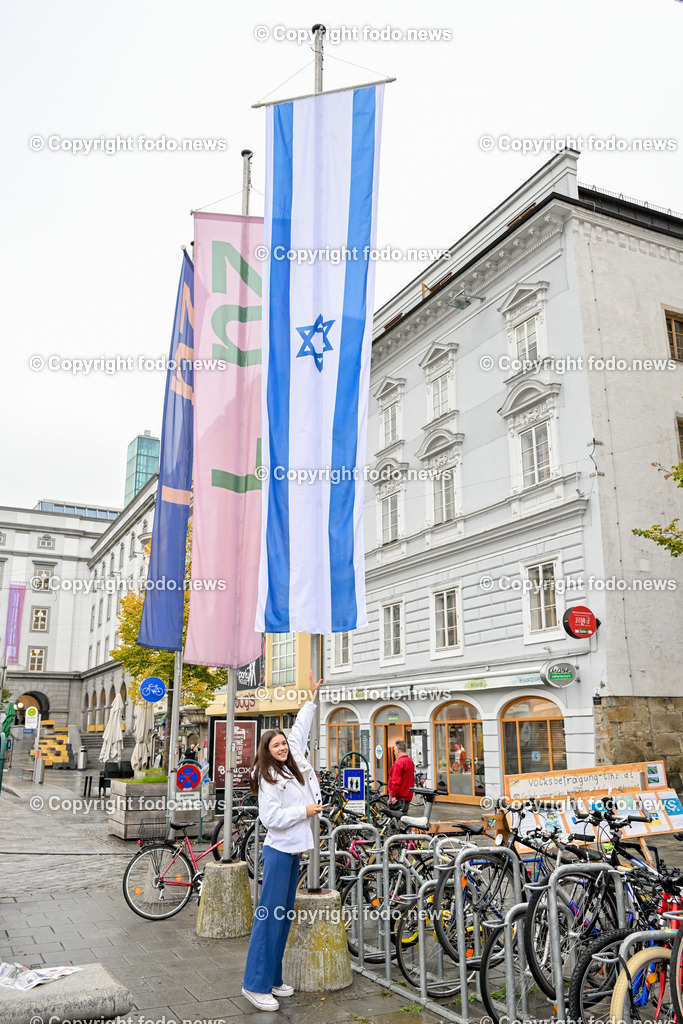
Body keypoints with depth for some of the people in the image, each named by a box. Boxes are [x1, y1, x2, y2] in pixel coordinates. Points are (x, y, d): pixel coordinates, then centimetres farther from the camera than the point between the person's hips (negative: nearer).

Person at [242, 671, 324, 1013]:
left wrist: (311, 699, 24)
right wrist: (305, 810, -13)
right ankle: (255, 985, 0)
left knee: (284, 916, 12)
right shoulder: (268, 778, -12)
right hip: (278, 850, -8)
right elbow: (271, 817, -19)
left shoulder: (294, 765, 8)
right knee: (270, 915, -6)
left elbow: (300, 730, 19)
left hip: (295, 849, 8)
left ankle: (272, 978, 20)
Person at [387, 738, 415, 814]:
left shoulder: (398, 763, -17)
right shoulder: (411, 761, 12)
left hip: (399, 797, -9)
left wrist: (393, 795, -17)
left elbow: (396, 781, -21)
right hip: (408, 797, 9)